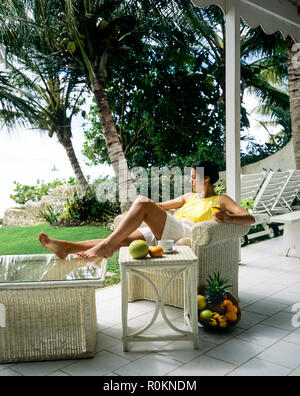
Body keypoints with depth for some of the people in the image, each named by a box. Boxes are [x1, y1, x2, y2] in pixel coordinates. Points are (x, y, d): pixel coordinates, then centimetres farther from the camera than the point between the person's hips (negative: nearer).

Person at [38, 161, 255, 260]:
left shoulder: (221, 200, 14)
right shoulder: (189, 197, 34)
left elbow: (250, 218, 0)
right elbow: (161, 206, 40)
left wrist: (227, 218, -22)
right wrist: (133, 214, 27)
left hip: (186, 231, -7)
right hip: (164, 234, 7)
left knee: (143, 202, -24)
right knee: (123, 239, -13)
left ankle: (105, 246, -28)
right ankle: (67, 247, -19)